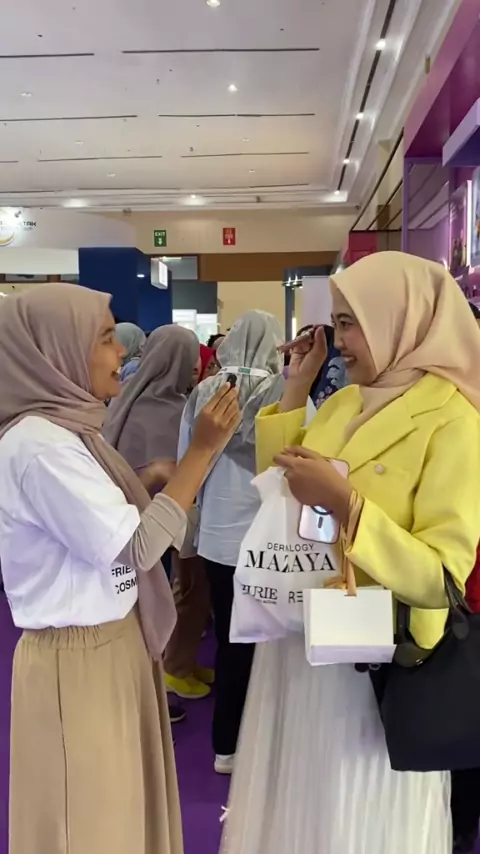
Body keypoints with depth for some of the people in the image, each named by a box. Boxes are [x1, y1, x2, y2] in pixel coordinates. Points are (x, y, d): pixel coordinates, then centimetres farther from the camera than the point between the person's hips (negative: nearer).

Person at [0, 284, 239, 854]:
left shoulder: (59, 428, 7)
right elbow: (136, 548, -23)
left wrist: (148, 484, 1)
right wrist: (202, 451, -22)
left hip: (112, 641, 9)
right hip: (79, 659, -9)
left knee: (120, 805, 23)